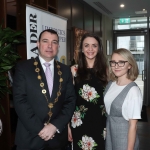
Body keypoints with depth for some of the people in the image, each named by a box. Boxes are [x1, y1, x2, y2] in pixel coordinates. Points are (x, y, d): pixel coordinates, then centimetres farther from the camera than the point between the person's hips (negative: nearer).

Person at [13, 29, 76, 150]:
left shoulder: (65, 70, 5)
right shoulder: (23, 68, -4)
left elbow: (71, 100, 0)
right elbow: (20, 101, -10)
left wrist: (55, 125, -11)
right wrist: (39, 129, -15)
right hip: (30, 137, -2)